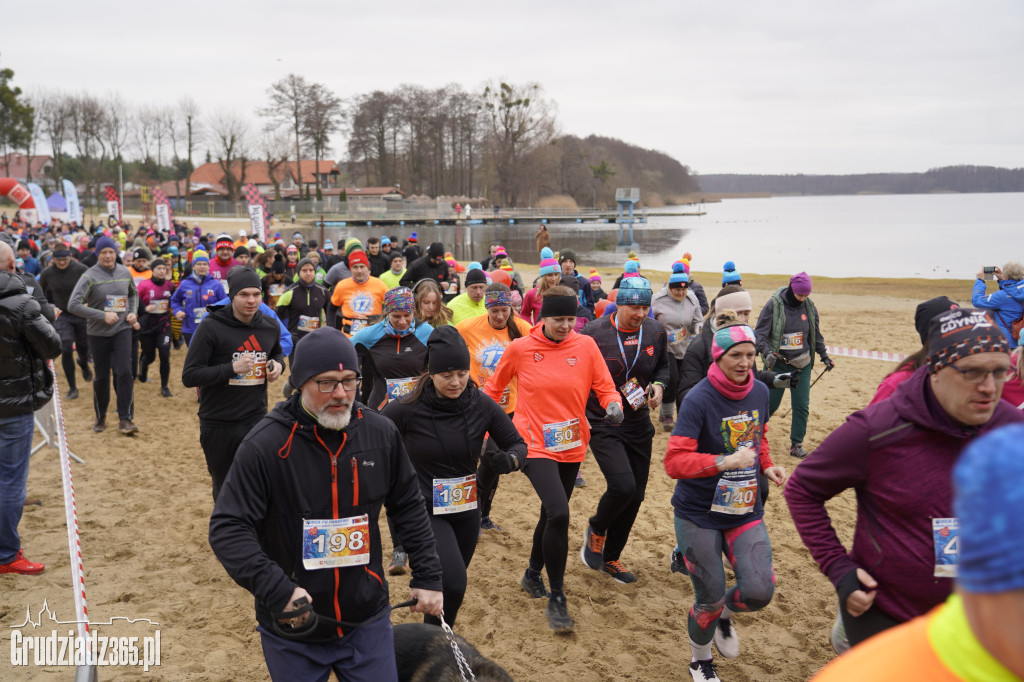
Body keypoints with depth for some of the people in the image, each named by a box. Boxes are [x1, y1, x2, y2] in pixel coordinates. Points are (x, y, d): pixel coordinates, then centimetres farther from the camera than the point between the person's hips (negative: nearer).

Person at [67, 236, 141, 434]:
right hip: (98, 333, -2)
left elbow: (133, 294, 19)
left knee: (124, 372, -10)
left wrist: (133, 313, 2)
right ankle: (100, 417, 28)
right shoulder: (90, 276, -11)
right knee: (101, 377, 9)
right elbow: (73, 305, -17)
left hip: (122, 330, 2)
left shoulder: (125, 272, 1)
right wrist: (102, 315, -22)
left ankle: (125, 418, -3)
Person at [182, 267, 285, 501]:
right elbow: (189, 376, -14)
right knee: (224, 487, 16)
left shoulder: (270, 326, 2)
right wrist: (232, 368, -25)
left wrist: (277, 364, 1)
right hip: (218, 424, -2)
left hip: (256, 420, 2)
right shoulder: (211, 327, -12)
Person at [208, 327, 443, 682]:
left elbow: (409, 506, 7)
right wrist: (275, 590, -25)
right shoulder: (265, 444, -17)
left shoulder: (381, 433, -5)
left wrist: (428, 577, 6)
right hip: (291, 629, -2)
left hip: (367, 621, 2)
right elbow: (227, 528, -16)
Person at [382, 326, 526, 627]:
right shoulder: (407, 409, -17)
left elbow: (517, 444, 0)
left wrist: (510, 460, -22)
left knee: (451, 587, 18)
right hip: (423, 512, -4)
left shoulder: (481, 405, -9)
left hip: (466, 512, 4)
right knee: (453, 585, -20)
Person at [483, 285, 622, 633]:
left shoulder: (586, 346, -3)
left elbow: (604, 386, 1)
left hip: (571, 446, 4)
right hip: (534, 444, -4)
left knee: (551, 514, 18)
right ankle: (556, 599, -5)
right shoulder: (519, 348, -7)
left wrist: (613, 405, -20)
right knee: (559, 513, -21)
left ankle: (533, 575, 45)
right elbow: (494, 388, 7)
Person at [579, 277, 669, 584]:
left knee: (635, 495, 9)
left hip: (639, 426, 5)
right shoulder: (593, 333, -13)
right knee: (622, 486, -22)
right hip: (602, 426, -5)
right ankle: (596, 528, 13)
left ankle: (610, 558, 30)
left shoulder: (656, 332, -1)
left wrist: (659, 385, -3)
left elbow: (663, 365, 17)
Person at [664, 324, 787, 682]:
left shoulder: (760, 391, -1)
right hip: (699, 514, -4)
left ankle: (725, 616, 29)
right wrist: (726, 461, -33)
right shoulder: (699, 400, -19)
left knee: (760, 591, -9)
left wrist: (767, 465, 2)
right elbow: (674, 461, -24)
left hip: (746, 511, 5)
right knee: (709, 599, 5)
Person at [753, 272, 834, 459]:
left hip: (802, 365, 3)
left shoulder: (809, 307, 3)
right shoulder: (773, 305, -10)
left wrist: (824, 356, 15)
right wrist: (767, 353, -25)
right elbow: (760, 334, -10)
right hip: (777, 364, -3)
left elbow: (816, 335, 17)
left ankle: (796, 444, 12)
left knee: (801, 405, 0)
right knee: (771, 403, 2)